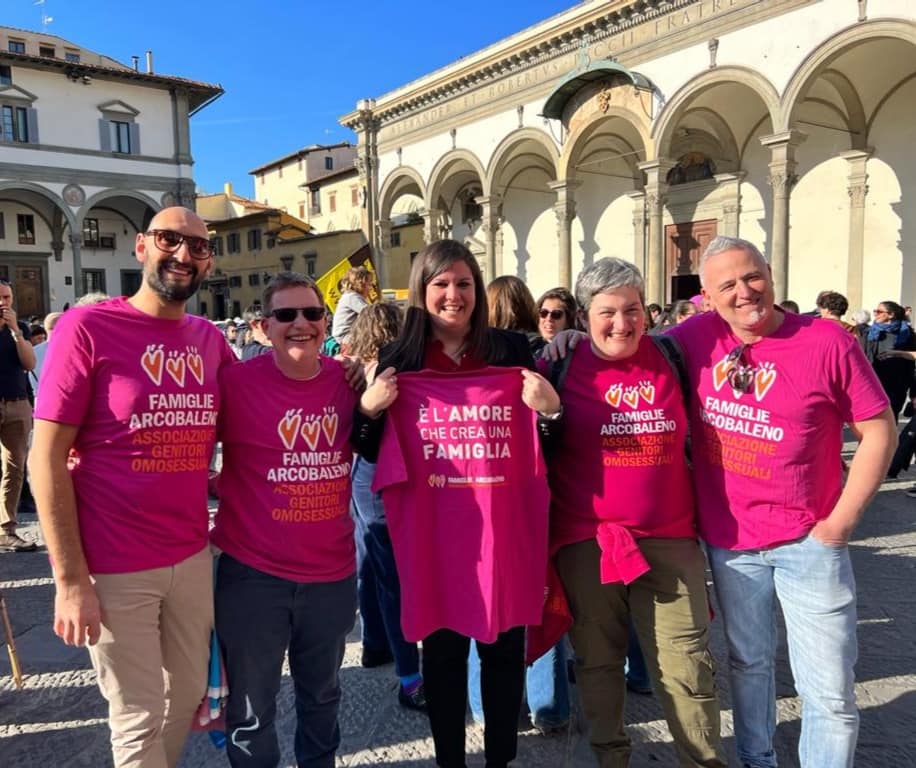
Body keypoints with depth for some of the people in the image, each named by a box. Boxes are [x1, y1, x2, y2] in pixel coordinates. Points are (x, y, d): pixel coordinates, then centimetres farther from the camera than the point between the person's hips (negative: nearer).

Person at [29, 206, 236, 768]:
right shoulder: (87, 327, -11)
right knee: (139, 721, 9)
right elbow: (47, 458, -12)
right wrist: (70, 580, -15)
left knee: (188, 696, 19)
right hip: (114, 569, -5)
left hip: (194, 557, 5)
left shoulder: (210, 339, 4)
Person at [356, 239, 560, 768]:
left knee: (505, 648, 12)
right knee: (443, 650, 12)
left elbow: (546, 445, 7)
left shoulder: (512, 351, 1)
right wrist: (369, 408, -11)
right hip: (433, 531, 0)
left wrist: (550, 410, -13)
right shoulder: (399, 362, 0)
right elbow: (375, 454, 6)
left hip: (506, 528, 1)